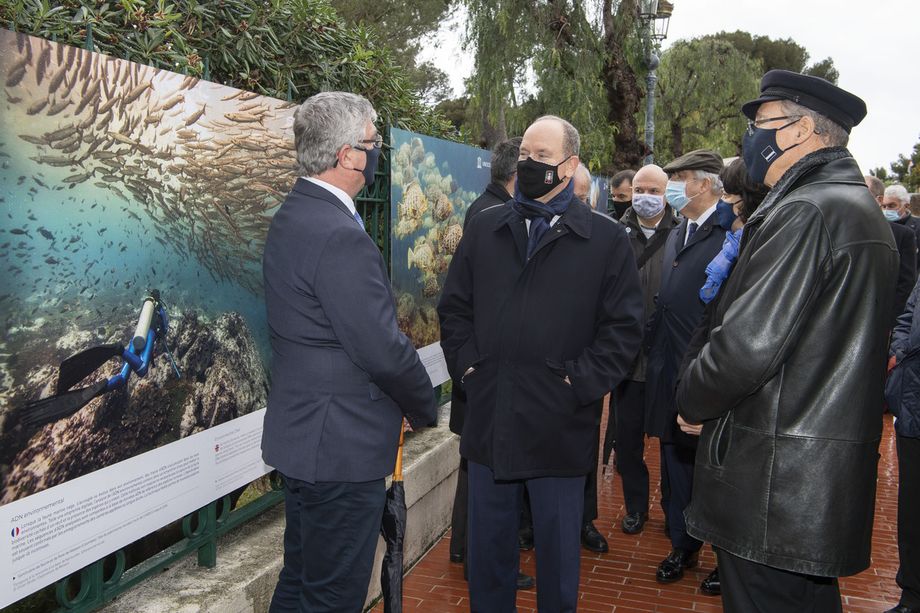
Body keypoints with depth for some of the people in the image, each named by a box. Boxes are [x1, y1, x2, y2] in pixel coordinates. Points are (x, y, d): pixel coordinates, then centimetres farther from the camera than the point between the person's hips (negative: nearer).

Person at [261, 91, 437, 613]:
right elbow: (384, 349, -23)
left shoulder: (293, 217, 8)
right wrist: (425, 408, -3)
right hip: (342, 446, -10)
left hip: (301, 434, 10)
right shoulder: (341, 237, -23)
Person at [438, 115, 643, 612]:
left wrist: (579, 383, -11)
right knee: (487, 548, 17)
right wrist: (467, 365, -2)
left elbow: (623, 326, -3)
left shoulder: (606, 238, -2)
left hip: (560, 427, -2)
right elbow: (454, 307, 10)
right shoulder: (485, 229, 8)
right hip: (488, 421, 3)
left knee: (558, 551, 14)